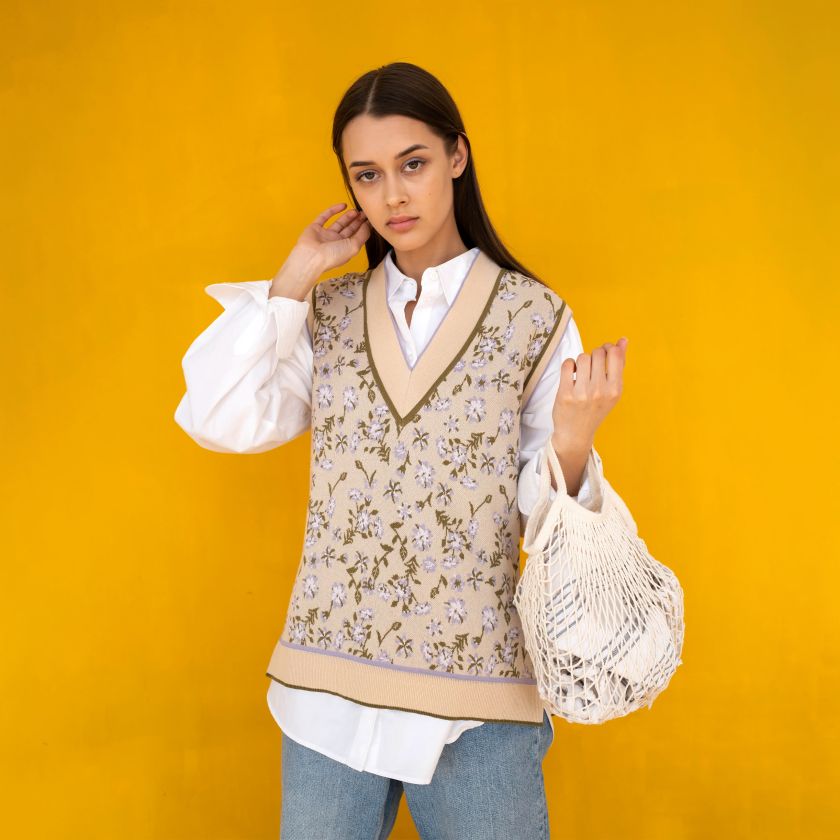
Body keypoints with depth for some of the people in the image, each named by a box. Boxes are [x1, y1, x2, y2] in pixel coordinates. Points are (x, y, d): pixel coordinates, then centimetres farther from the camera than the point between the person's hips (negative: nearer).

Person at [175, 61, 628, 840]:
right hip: (328, 684, 3)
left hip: (478, 692, -2)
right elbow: (220, 421, -8)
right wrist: (293, 278, -5)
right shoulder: (328, 313, 6)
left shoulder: (534, 314, -3)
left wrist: (573, 439, -22)